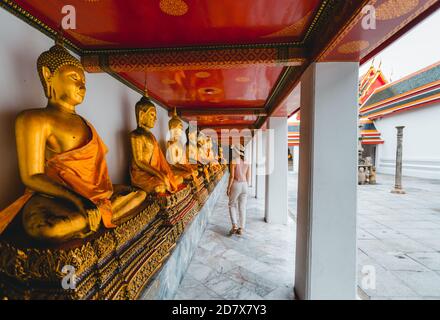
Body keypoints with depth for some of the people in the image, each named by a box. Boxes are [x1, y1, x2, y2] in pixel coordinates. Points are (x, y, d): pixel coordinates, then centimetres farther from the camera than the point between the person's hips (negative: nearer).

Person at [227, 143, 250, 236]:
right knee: (242, 207, 10)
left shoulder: (233, 161, -11)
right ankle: (241, 229, 13)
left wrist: (228, 188, -8)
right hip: (244, 185, 5)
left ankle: (235, 226, 2)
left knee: (232, 205, 13)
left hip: (236, 185, -5)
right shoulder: (246, 162, 7)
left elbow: (231, 176, -16)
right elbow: (248, 176, 9)